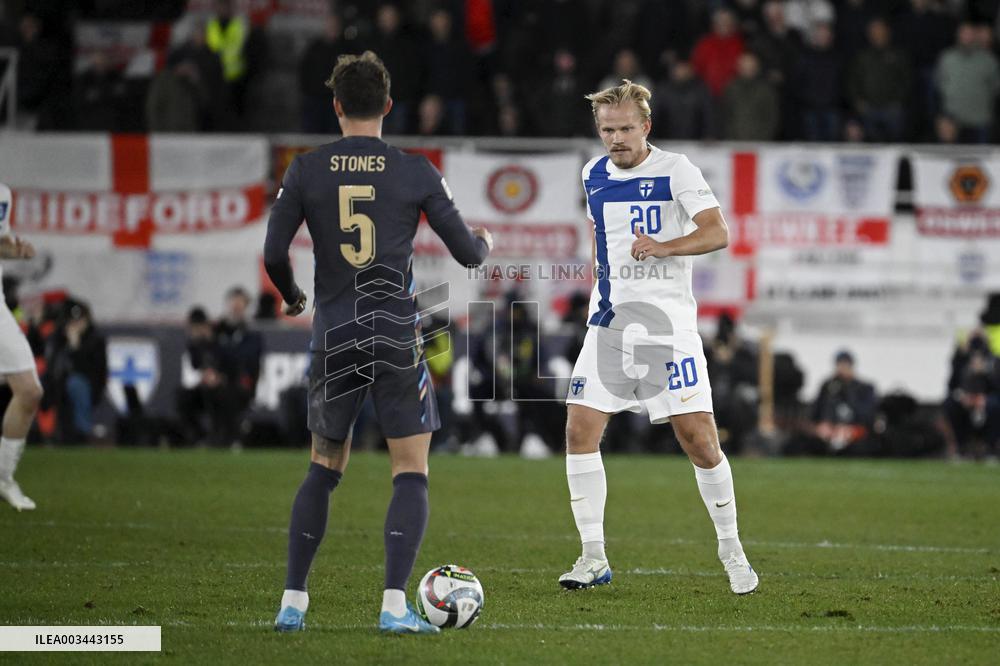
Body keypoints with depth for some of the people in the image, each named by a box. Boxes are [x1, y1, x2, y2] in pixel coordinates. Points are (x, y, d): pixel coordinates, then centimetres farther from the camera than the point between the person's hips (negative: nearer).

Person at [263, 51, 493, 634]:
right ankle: (395, 604, -10)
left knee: (324, 469, 17)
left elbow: (274, 254, 0)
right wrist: (486, 243, 28)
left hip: (334, 337, 2)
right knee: (412, 474, 3)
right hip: (397, 335, -2)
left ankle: (293, 602, 14)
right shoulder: (415, 172, -2)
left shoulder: (306, 171, 1)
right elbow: (467, 252, 3)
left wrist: (292, 296, 22)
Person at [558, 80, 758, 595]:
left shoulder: (674, 170, -6)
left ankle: (731, 548, 11)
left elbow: (717, 233, -17)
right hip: (609, 322, 5)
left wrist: (664, 247, -32)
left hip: (668, 325, -5)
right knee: (580, 430, -7)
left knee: (699, 439, -8)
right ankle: (594, 557, 1)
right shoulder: (594, 176, 11)